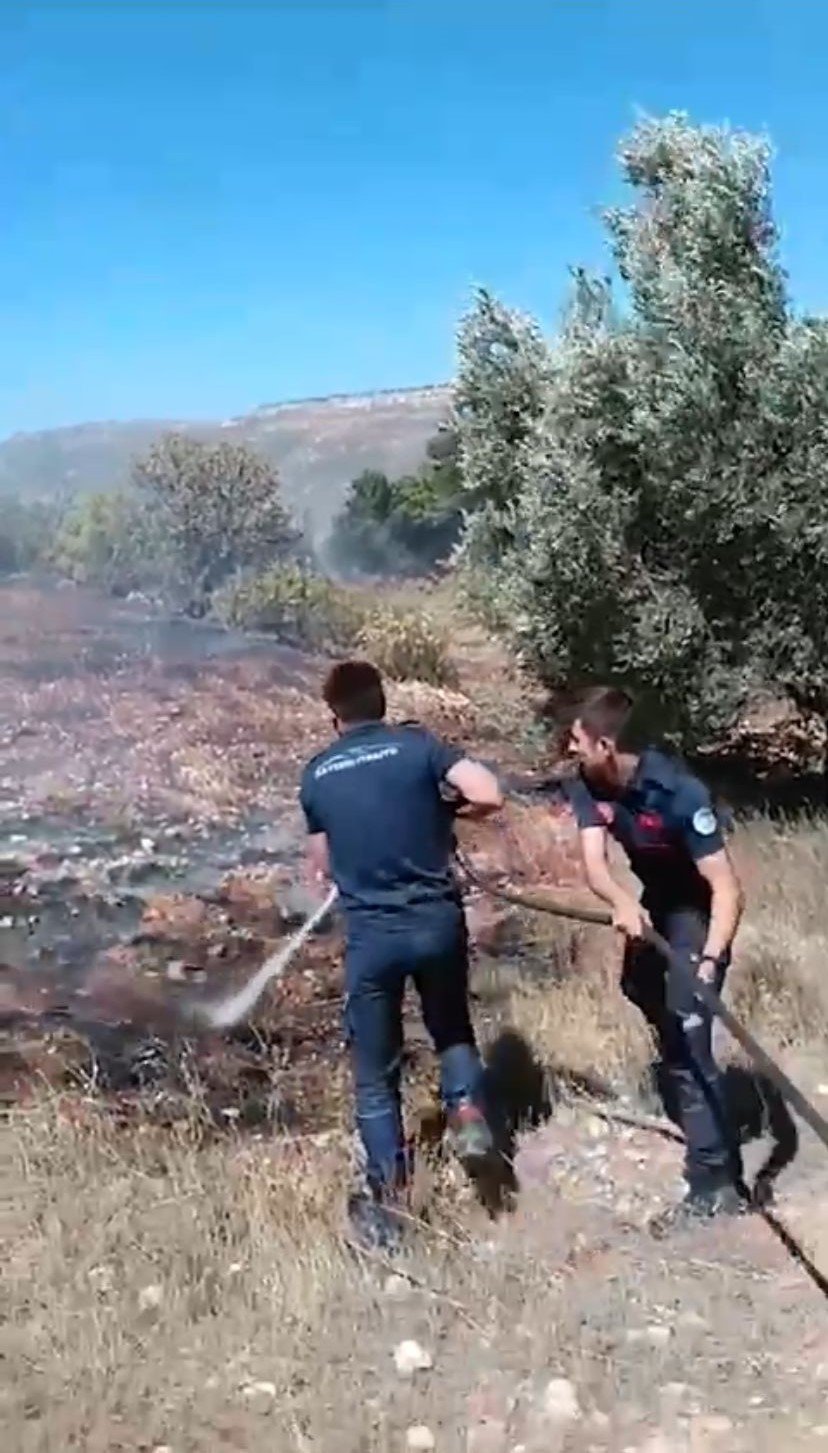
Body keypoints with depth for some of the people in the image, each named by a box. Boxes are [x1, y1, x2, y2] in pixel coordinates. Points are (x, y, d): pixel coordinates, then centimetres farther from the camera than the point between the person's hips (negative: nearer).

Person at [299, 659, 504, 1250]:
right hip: (437, 919, 0)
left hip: (370, 933, 1)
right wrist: (445, 807, 5)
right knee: (452, 1027, 29)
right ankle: (467, 1106, 4)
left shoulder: (317, 775, 6)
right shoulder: (418, 745, -2)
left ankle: (389, 1205, 19)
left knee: (376, 1076, 15)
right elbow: (489, 795, -14)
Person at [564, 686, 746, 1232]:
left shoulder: (679, 793, -36)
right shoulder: (590, 787, -16)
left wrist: (710, 959, -51)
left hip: (700, 910, -8)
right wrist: (624, 902, -49)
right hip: (654, 902, 8)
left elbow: (727, 888, -37)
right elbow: (594, 863, -26)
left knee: (688, 1037, -15)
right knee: (645, 993, 28)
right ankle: (686, 1106, 55)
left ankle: (715, 1182, -7)